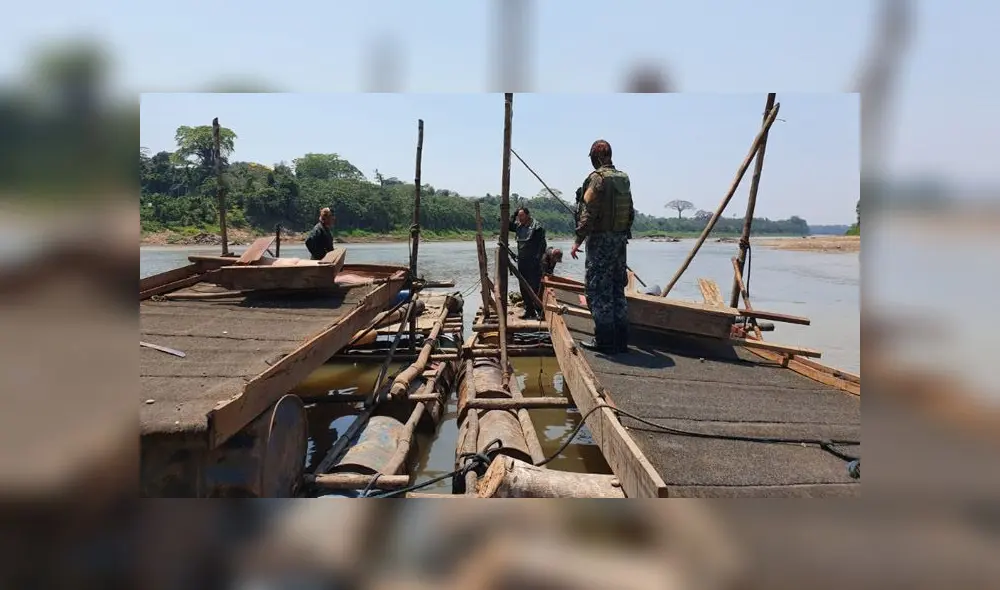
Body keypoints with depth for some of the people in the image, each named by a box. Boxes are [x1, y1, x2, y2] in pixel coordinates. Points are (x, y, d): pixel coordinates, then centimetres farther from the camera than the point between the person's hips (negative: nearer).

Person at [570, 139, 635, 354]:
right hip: (621, 239, 8)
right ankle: (620, 340, 16)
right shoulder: (624, 179, 12)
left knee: (599, 291, -2)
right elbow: (630, 212, 16)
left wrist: (578, 240, -13)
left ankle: (604, 341, 0)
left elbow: (588, 214, -17)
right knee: (617, 290, 12)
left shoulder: (597, 178, -11)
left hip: (600, 240, -7)